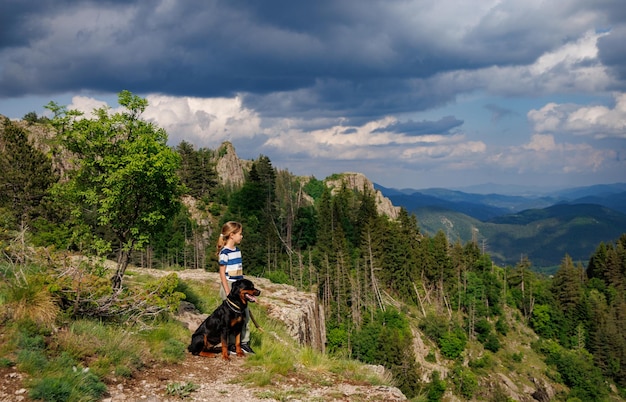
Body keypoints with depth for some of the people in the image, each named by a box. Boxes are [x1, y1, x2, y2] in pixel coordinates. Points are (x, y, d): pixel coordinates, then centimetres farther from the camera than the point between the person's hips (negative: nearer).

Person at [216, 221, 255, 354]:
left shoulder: (237, 250, 11)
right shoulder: (225, 253, -13)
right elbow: (222, 273, -14)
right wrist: (228, 292, -17)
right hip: (229, 286, -8)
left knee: (245, 315, 8)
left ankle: (244, 342, 15)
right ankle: (231, 344, 9)